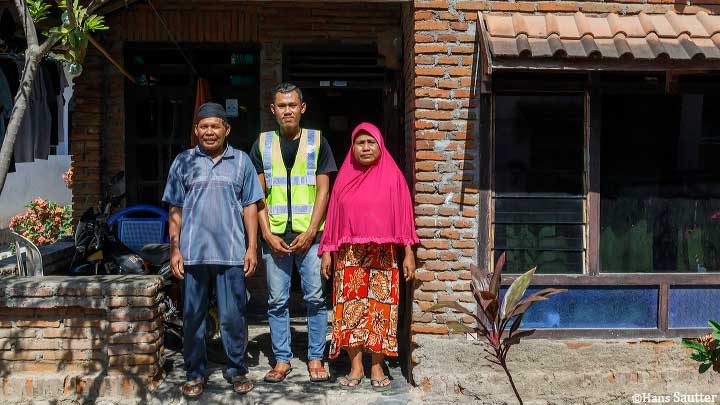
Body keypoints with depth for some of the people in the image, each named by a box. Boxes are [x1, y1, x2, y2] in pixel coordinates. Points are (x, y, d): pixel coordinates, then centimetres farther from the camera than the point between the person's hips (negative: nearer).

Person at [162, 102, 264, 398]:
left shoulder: (241, 161, 9)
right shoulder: (184, 162, 9)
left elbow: (250, 206, 8)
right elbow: (175, 209, 9)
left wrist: (252, 247, 2)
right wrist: (174, 249, 2)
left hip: (231, 252, 0)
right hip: (192, 252, 1)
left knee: (233, 317, 3)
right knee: (193, 316, 7)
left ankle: (237, 371, 17)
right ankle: (195, 374, 19)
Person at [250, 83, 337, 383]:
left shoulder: (317, 141, 5)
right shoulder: (262, 144, 9)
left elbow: (323, 191, 1)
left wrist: (310, 232, -8)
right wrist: (268, 234, -4)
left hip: (309, 234, -1)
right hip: (275, 236, 2)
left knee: (315, 298, 2)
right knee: (277, 300, 5)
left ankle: (316, 358, 13)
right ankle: (282, 360, 16)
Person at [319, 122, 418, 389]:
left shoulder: (392, 176, 3)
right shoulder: (345, 177, 10)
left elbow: (402, 215, 1)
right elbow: (334, 217, 10)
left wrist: (408, 253, -4)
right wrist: (327, 252, 6)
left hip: (383, 254, -2)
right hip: (349, 254, 2)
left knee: (380, 307, 0)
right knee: (350, 307, 0)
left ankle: (377, 367, 9)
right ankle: (356, 366, 8)